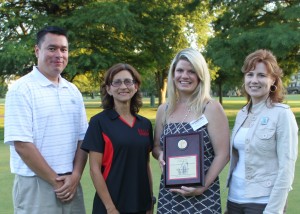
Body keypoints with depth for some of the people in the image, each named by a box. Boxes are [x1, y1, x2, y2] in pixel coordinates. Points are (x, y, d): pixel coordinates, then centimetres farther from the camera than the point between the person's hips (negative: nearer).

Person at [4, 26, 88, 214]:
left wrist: (75, 177, -5)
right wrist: (55, 181, -12)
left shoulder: (73, 91, 10)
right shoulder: (21, 89, -9)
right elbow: (21, 144, -15)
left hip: (71, 184, 5)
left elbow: (82, 138, 9)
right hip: (35, 185, -5)